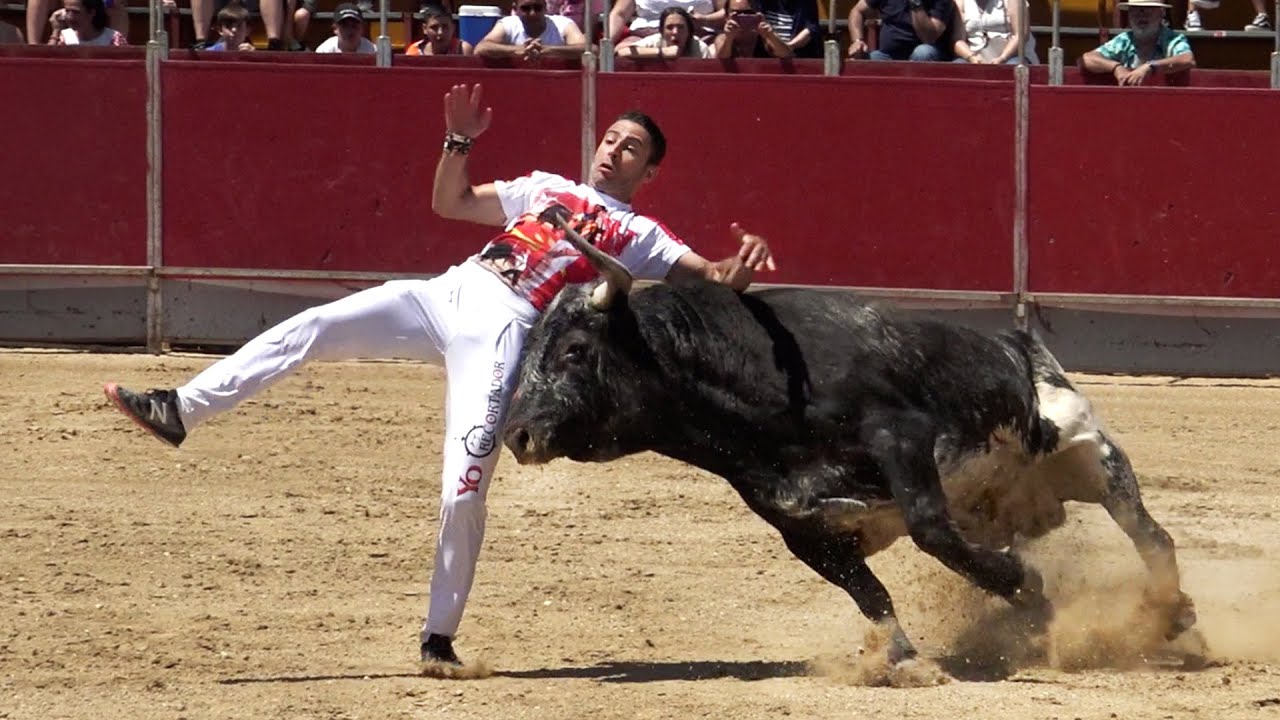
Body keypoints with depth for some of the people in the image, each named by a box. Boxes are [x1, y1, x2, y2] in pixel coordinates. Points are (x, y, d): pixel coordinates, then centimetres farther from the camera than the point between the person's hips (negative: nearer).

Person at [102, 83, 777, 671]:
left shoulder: (641, 237, 13)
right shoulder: (545, 188, 26)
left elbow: (713, 278, 4)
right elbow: (450, 201, 26)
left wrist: (741, 265, -19)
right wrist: (460, 143, 9)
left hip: (502, 331, -4)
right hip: (445, 295, 4)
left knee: (465, 486, -17)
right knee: (308, 330, -12)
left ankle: (439, 635, -6)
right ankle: (180, 411, -12)